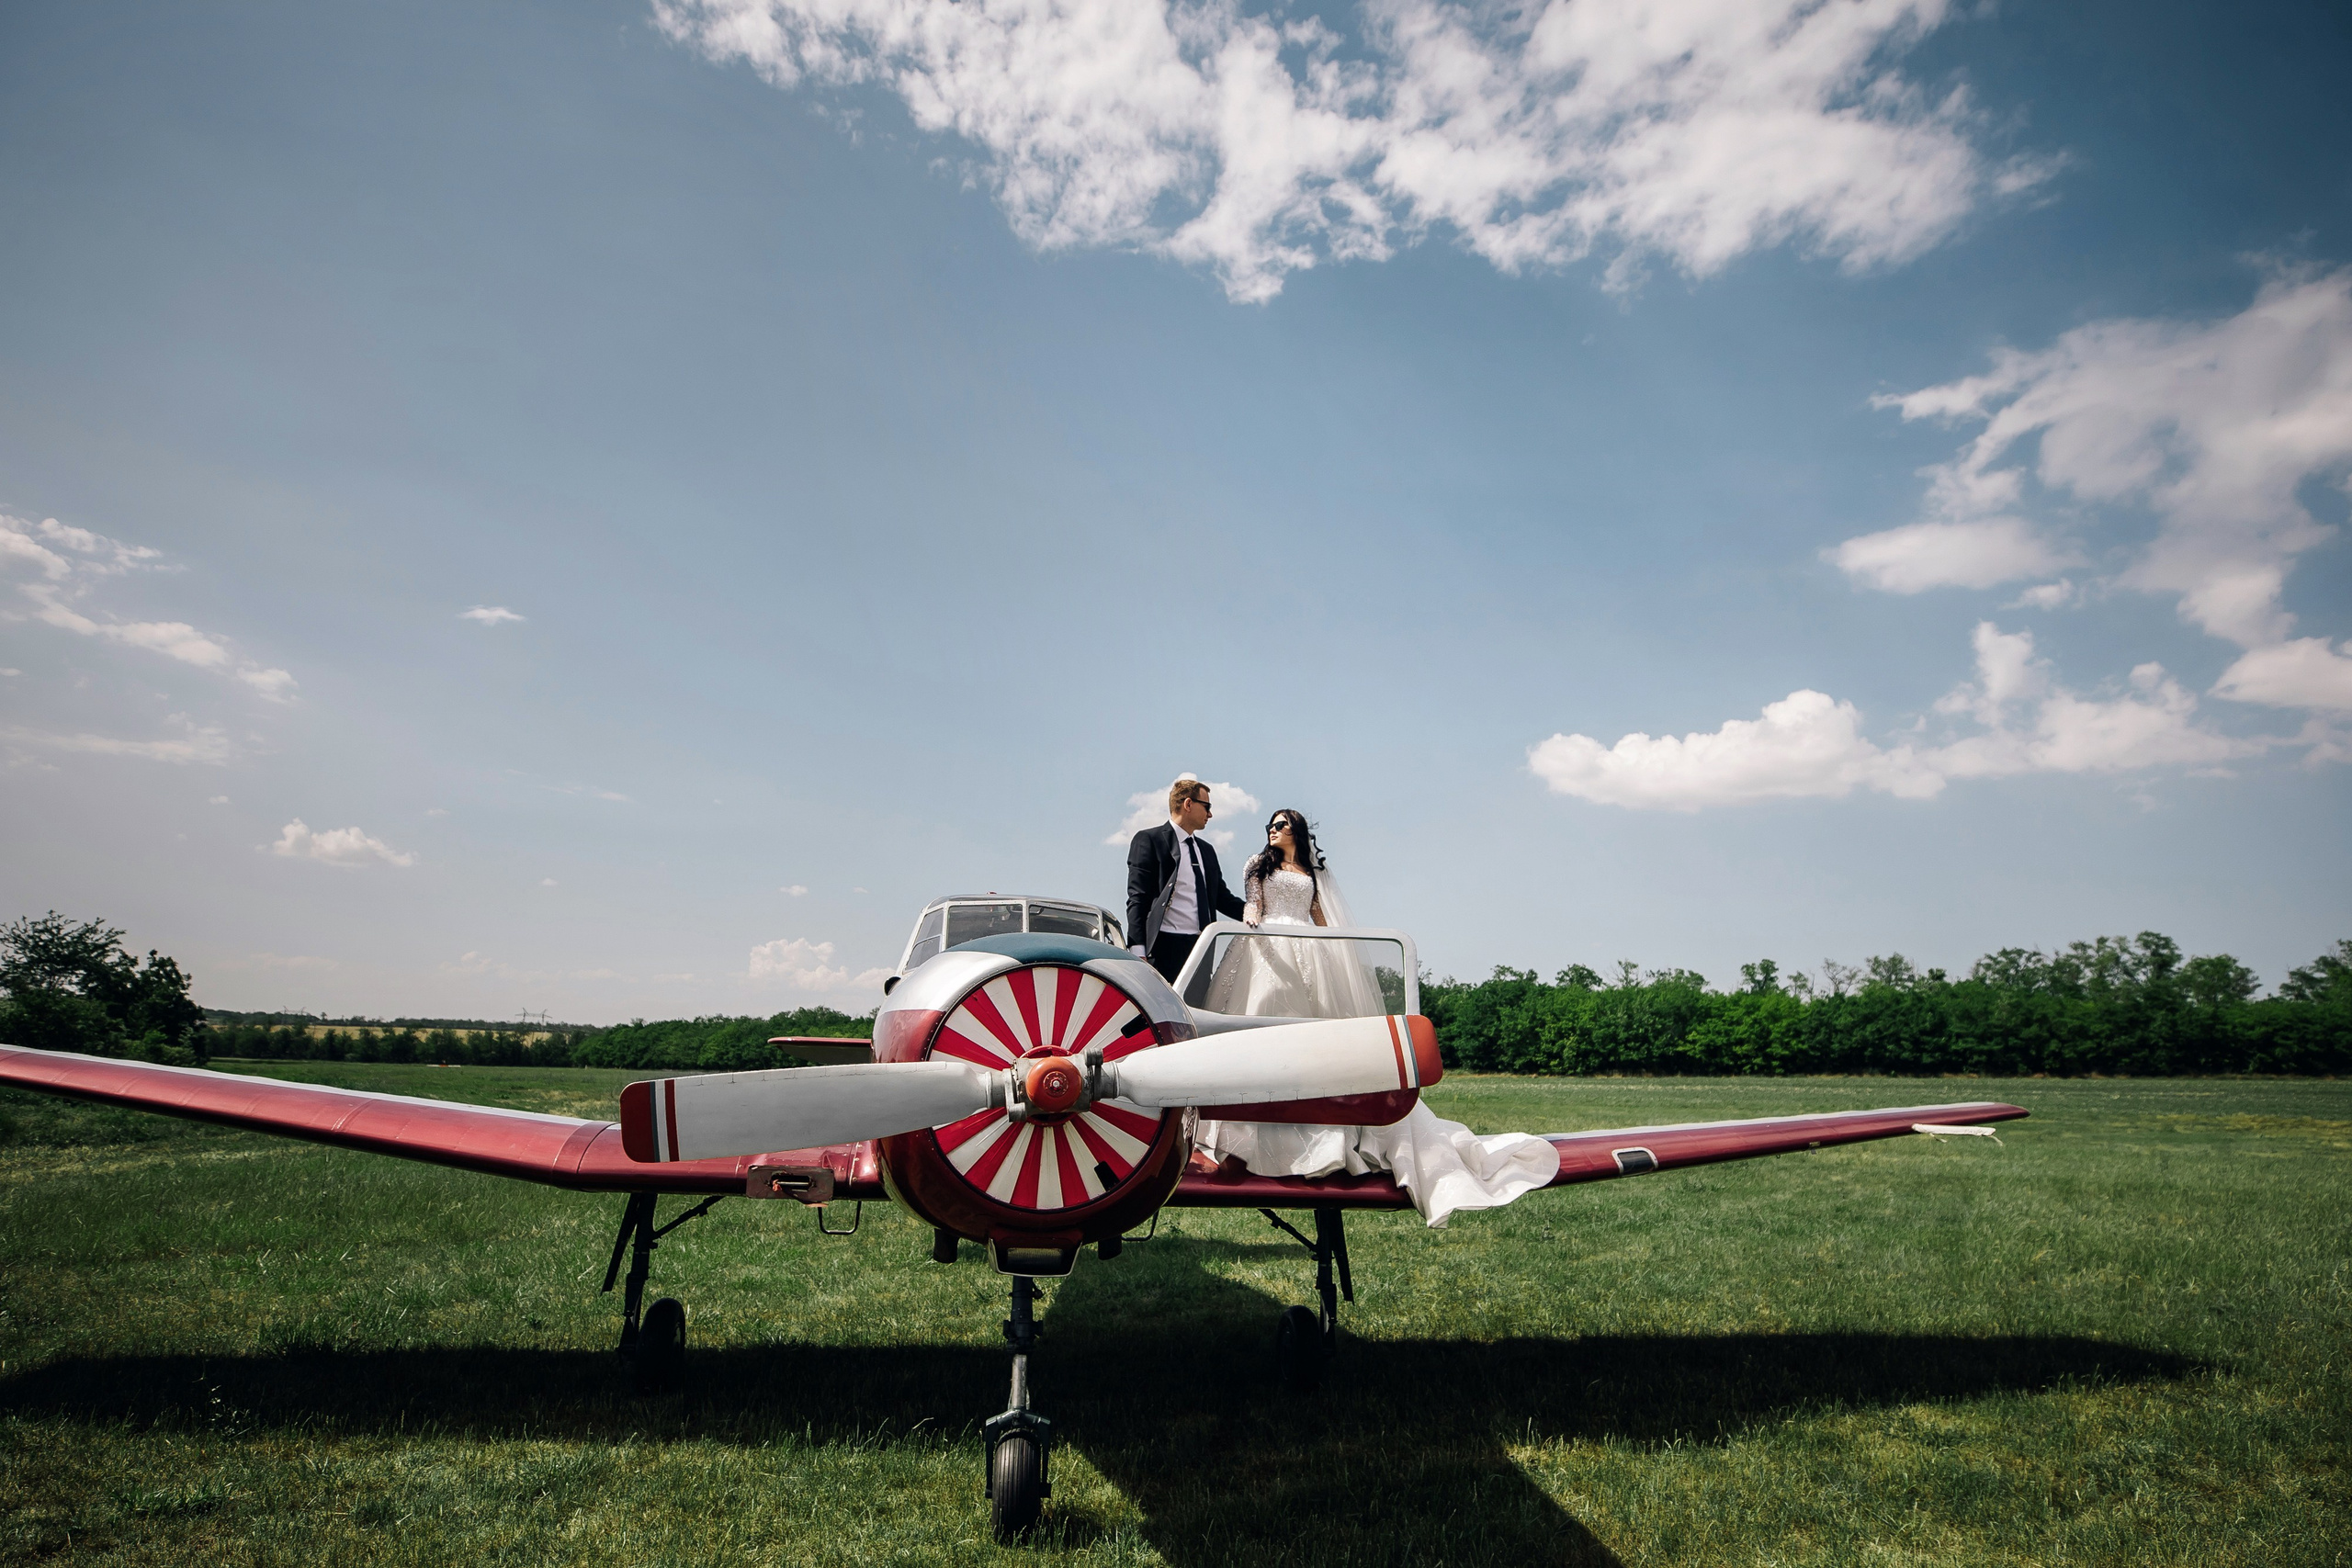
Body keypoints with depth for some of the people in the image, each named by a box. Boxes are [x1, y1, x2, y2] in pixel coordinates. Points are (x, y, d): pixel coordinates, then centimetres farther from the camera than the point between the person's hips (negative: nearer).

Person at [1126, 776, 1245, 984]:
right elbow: (1137, 899, -5)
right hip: (1164, 946, -6)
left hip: (1201, 947, 7)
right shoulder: (1149, 840, 1)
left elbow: (1222, 898, 23)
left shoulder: (1207, 849, 23)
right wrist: (1138, 951, -13)